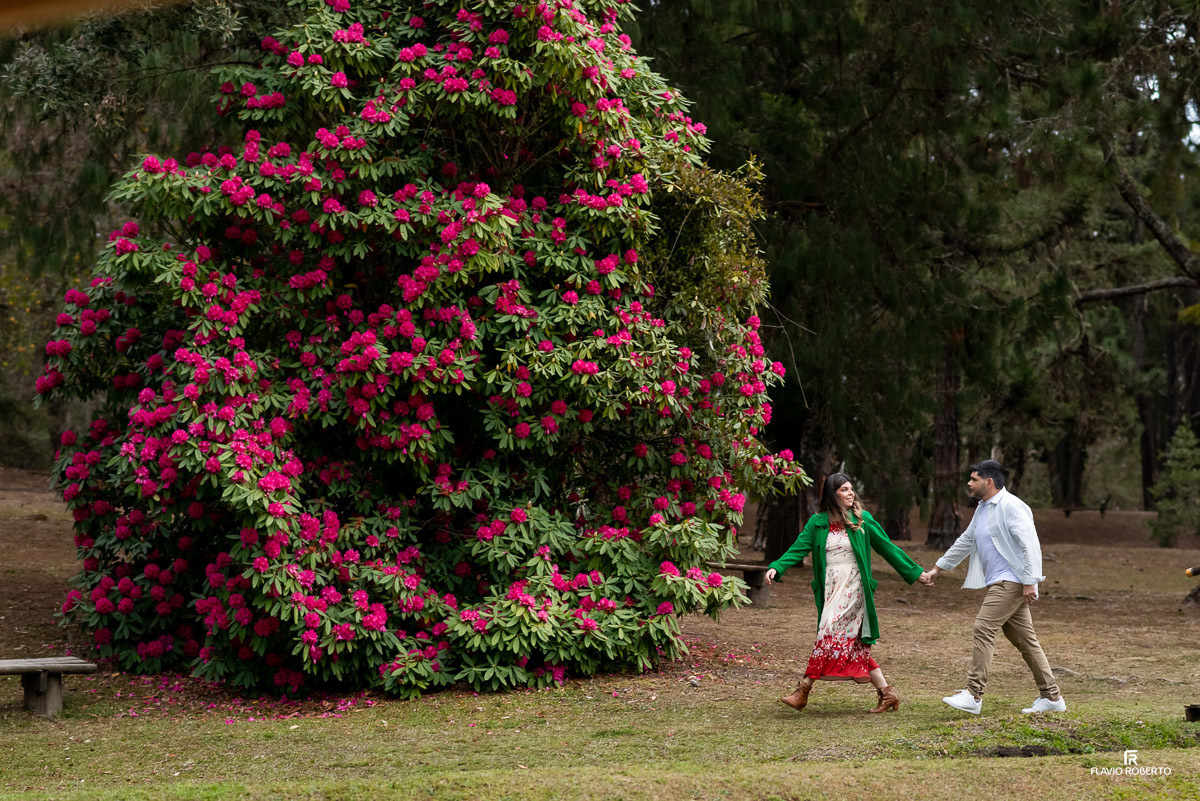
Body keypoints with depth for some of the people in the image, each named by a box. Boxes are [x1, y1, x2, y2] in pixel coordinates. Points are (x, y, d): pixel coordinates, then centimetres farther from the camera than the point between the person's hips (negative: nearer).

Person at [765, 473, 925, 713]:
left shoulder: (862, 519, 2)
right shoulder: (818, 522, 7)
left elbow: (887, 548, 9)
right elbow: (799, 548, 0)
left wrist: (914, 572, 13)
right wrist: (776, 568, -17)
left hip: (852, 587, -4)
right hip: (830, 588, 4)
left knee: (830, 635, -15)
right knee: (855, 646, 5)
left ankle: (802, 692, -14)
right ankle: (887, 693, 12)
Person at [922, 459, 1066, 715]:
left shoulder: (1010, 506, -11)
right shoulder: (982, 509, 19)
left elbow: (1030, 544, -17)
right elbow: (965, 542, 29)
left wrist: (1030, 582, -22)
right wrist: (936, 569, 31)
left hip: (1012, 581, -10)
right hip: (999, 583, 10)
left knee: (984, 627, -16)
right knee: (1024, 638, 9)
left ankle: (974, 695, -18)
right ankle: (1051, 697, 12)